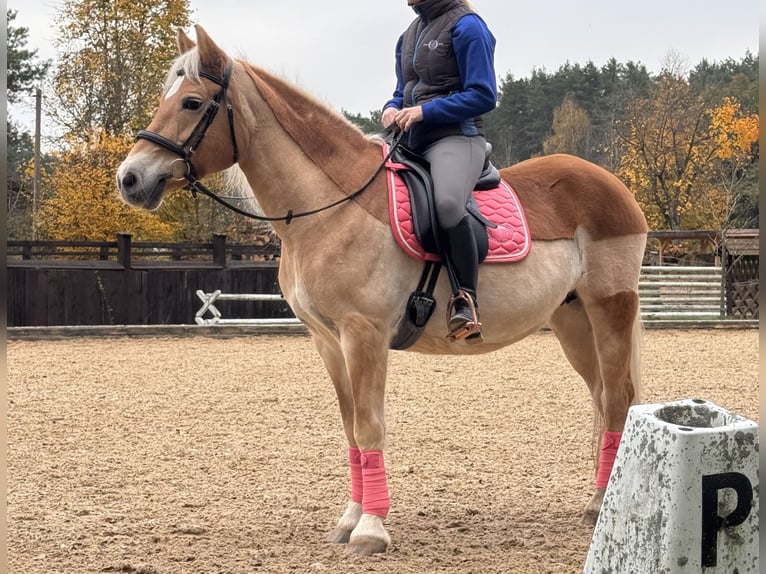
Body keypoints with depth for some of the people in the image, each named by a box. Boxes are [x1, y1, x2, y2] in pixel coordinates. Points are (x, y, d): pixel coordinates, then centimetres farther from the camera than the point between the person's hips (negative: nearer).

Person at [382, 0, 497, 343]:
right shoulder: (411, 34, 17)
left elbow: (483, 95, -12)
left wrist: (425, 110, -18)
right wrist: (392, 108, 2)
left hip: (455, 138, -9)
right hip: (411, 141, 9)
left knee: (447, 203, -38)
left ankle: (465, 303, -33)